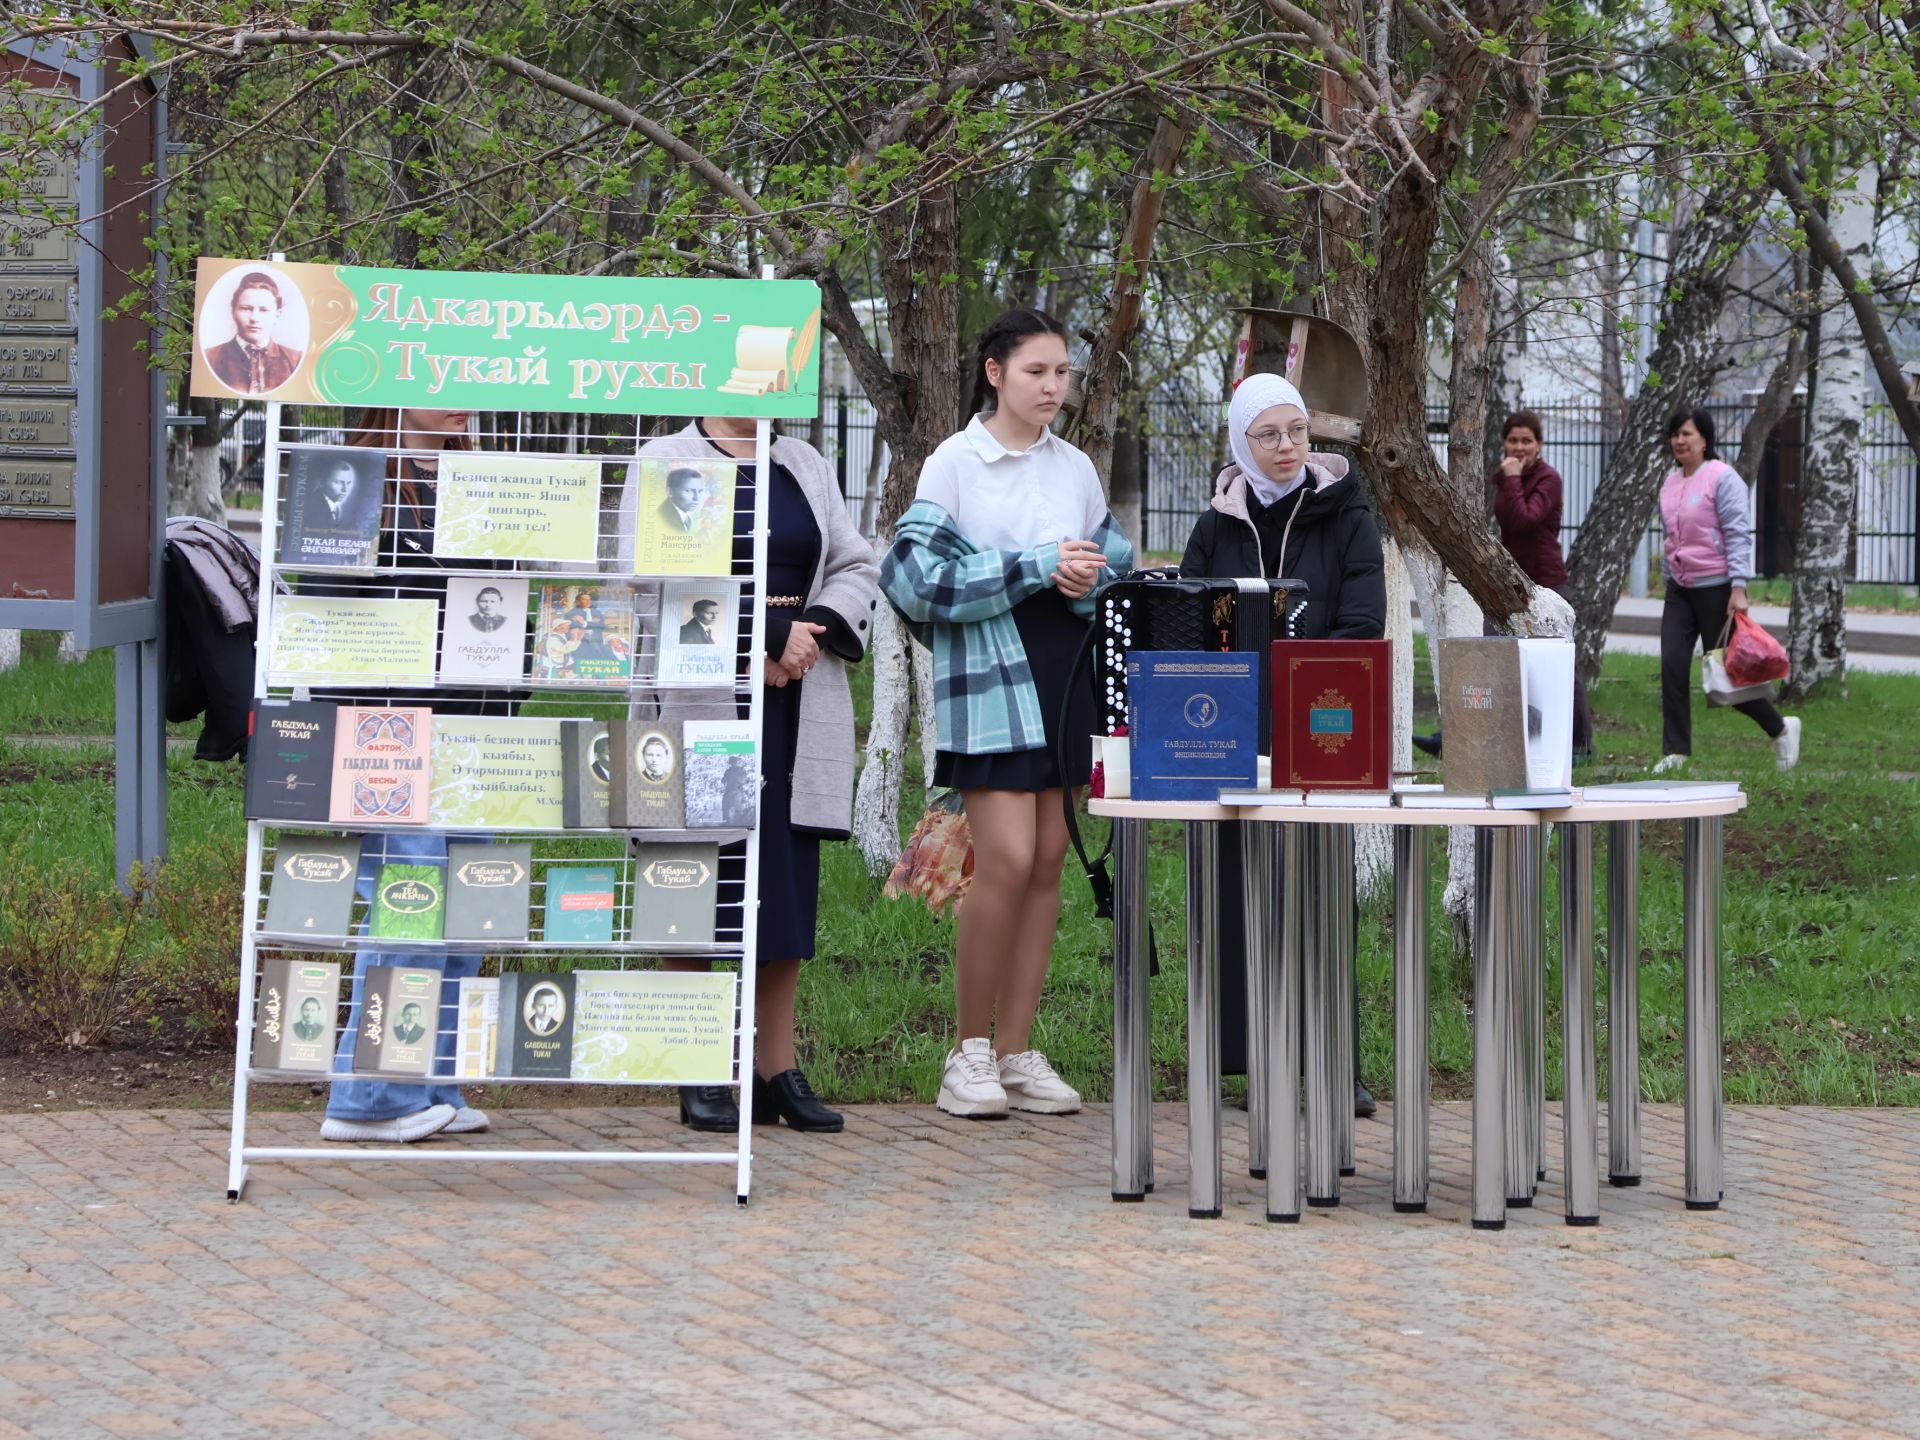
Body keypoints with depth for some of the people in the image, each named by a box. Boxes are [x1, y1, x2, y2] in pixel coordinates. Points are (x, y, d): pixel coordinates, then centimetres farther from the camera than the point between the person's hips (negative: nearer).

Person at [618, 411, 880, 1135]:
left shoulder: (807, 468, 18)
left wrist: (811, 636, -9)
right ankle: (699, 1077, 2)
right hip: (703, 705, -5)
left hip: (796, 703, 5)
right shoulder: (665, 463, 2)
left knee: (787, 889, 4)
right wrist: (769, 634, -17)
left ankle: (778, 1069, 8)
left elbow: (856, 568, 11)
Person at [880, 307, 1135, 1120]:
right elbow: (917, 574, -11)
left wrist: (1089, 582, -6)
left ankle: (1017, 1053, 10)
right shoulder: (954, 464, -2)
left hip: (1066, 677, 5)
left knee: (1048, 861, 3)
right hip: (988, 678, -5)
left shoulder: (1076, 469, 12)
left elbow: (1118, 566, 18)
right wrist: (1035, 566, -15)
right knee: (1007, 860, -13)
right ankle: (970, 1050, 0)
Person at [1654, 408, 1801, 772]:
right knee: (1672, 666, -6)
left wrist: (1739, 587, -22)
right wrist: (1667, 578, 20)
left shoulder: (1722, 478, -12)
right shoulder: (1671, 482, 11)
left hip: (1716, 588, -7)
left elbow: (1738, 534, -16)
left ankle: (1782, 729, 19)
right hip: (1680, 589, 7)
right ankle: (1676, 752, -2)